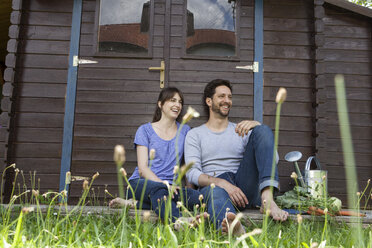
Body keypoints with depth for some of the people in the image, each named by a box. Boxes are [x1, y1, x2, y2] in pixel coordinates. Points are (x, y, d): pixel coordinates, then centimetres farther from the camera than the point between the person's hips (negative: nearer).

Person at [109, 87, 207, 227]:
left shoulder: (185, 131, 18)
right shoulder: (145, 130, 8)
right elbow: (143, 168, -2)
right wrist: (163, 183, -20)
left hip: (169, 187, 3)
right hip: (141, 183, -2)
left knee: (196, 197, -32)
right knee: (157, 189, -39)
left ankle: (134, 202, -33)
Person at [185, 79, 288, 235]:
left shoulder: (241, 130, 23)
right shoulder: (195, 135, 16)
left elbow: (273, 159, 8)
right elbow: (192, 173, -1)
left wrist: (258, 126, -9)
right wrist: (222, 183, -20)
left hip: (245, 186, 3)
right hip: (213, 185, -2)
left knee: (263, 130, -13)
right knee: (215, 193, -40)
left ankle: (267, 199, -34)